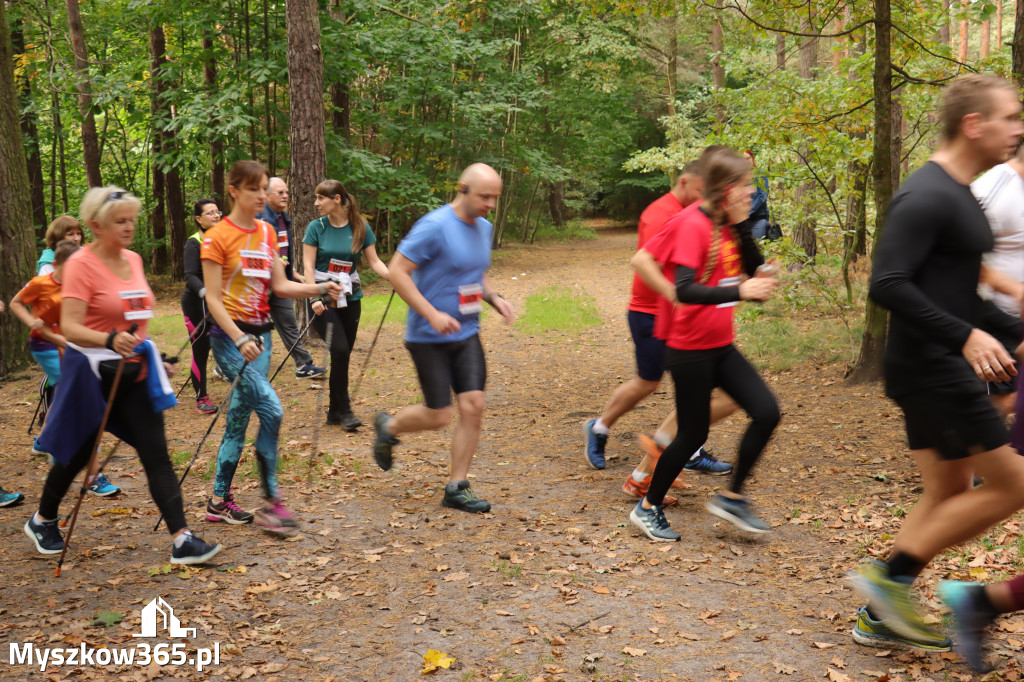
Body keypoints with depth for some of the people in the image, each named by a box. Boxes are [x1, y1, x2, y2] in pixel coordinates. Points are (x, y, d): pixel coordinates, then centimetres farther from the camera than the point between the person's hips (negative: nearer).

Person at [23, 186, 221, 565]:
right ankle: (42, 522, 38)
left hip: (134, 371, 5)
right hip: (93, 372, -5)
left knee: (156, 453, -3)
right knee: (77, 453, 12)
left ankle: (182, 540, -5)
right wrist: (110, 341, -40)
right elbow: (70, 327, -24)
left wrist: (151, 356, 22)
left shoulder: (133, 260, 7)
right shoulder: (81, 264, -15)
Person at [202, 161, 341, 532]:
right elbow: (213, 299, -13)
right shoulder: (217, 237, -9)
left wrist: (321, 288, -6)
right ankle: (272, 502, -8)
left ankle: (219, 501, 20)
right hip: (229, 334, -7)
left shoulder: (267, 232, 10)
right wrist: (240, 339, -25)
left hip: (259, 332, 7)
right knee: (271, 409, -17)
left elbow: (280, 286, 9)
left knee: (239, 419, 10)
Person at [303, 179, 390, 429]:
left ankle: (335, 411, 22)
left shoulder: (361, 227, 0)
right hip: (323, 298, -3)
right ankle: (343, 409, -3)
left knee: (344, 353, 7)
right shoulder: (316, 227, -3)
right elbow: (308, 266, -6)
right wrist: (315, 298, -18)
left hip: (350, 298, 3)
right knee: (340, 350, -16)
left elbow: (374, 261, 1)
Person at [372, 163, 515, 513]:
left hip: (467, 334, 7)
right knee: (438, 416, -1)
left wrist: (494, 298, 2)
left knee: (473, 406, -1)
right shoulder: (435, 226, -17)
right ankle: (388, 428, 31)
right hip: (429, 337, -7)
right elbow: (397, 271, -18)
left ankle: (457, 488, 11)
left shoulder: (484, 228, 8)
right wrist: (432, 314, -24)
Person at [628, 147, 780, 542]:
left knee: (766, 412, -3)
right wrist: (739, 291, -35)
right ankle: (648, 509, 22)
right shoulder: (694, 225, -18)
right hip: (690, 348, -8)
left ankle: (732, 498, 13)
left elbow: (748, 271, 14)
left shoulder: (729, 227, 8)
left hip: (721, 346, 8)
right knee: (693, 434, 2)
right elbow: (684, 290, -29)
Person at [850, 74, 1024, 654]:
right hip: (932, 368, -10)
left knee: (950, 493, 14)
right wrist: (966, 336, -25)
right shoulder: (928, 196, -17)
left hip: (942, 367, 10)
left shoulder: (961, 195, 16)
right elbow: (888, 284, -26)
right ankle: (891, 576, 3)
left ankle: (884, 617, 21)